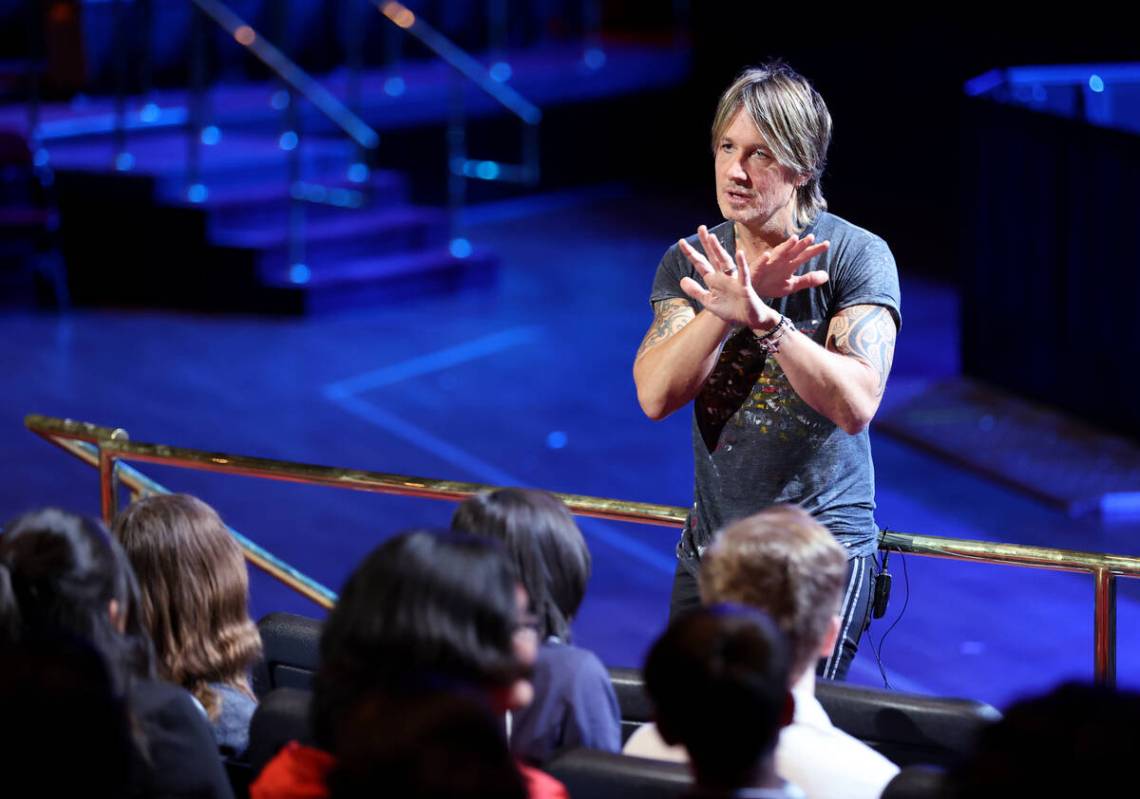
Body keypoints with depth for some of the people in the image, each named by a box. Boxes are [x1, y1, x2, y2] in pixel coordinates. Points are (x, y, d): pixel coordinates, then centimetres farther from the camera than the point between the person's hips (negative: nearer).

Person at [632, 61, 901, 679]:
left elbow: (855, 405, -22)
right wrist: (730, 307, -26)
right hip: (709, 549, 5)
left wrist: (762, 317, -33)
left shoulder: (857, 256, -9)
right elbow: (655, 395, -12)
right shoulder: (691, 263, 3)